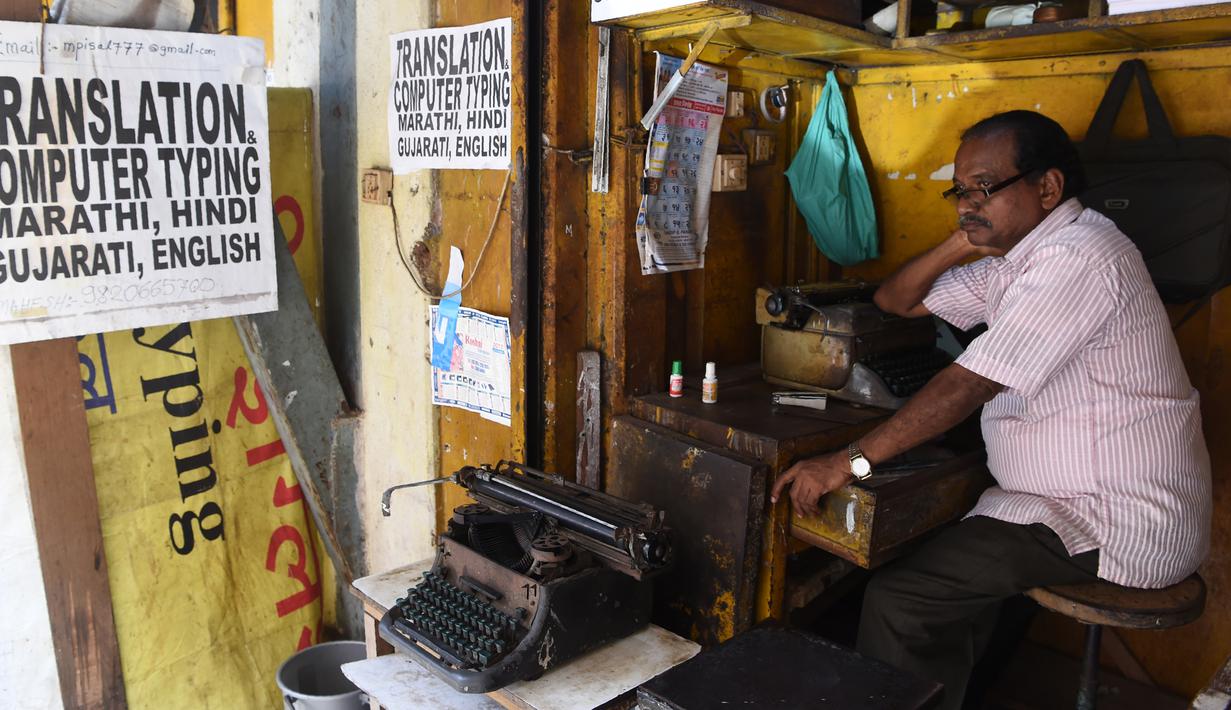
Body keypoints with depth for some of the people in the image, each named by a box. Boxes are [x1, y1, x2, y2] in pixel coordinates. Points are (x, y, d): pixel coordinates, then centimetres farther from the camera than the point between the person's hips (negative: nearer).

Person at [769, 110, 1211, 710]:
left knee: (899, 598, -17)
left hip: (1119, 524, -10)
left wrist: (849, 461, -26)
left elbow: (969, 385, -26)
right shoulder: (1013, 261, 12)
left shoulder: (1077, 258, -21)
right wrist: (964, 242, -3)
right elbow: (894, 300, 14)